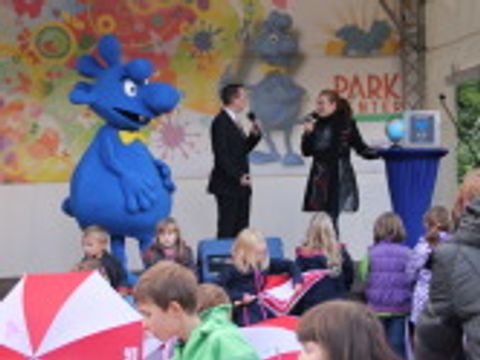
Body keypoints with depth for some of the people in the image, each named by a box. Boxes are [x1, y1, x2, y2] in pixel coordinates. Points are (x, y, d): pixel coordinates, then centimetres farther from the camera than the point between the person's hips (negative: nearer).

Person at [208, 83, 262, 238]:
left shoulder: (234, 121, 16)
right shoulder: (221, 122, -11)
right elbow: (221, 154, -17)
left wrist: (254, 135, 2)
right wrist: (238, 176, -20)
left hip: (240, 185, 9)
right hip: (228, 185, -9)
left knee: (241, 230, 7)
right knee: (227, 230, -6)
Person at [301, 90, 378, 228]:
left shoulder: (346, 123, -3)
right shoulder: (316, 124, 9)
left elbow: (361, 148, 2)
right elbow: (307, 152, 11)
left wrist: (378, 152, -13)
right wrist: (307, 134, -4)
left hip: (338, 178, -4)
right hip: (319, 177, 4)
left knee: (331, 218, -11)